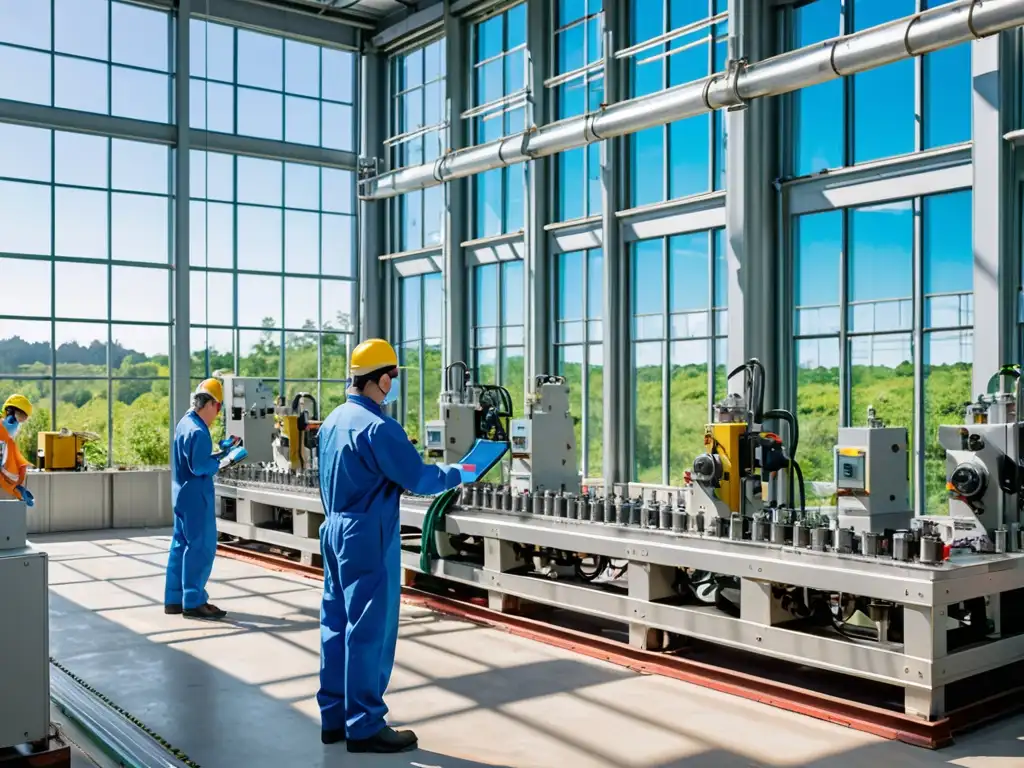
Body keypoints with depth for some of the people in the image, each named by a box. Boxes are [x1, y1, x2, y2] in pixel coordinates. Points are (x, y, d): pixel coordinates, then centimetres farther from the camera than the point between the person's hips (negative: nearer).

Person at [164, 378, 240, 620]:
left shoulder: (185, 423, 12)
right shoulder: (198, 431, -20)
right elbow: (199, 467, -24)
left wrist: (218, 454, 10)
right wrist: (221, 463, -10)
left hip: (182, 495, 10)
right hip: (196, 497, -10)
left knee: (180, 546, 13)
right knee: (201, 548, -3)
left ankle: (174, 600, 19)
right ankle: (193, 602, 1)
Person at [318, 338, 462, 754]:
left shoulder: (333, 420, 10)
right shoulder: (378, 427, -19)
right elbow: (418, 478, -17)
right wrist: (457, 474, -2)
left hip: (335, 530, 9)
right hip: (368, 537, -9)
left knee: (337, 624, 13)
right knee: (370, 630, -1)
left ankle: (334, 716, 22)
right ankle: (364, 726, 6)